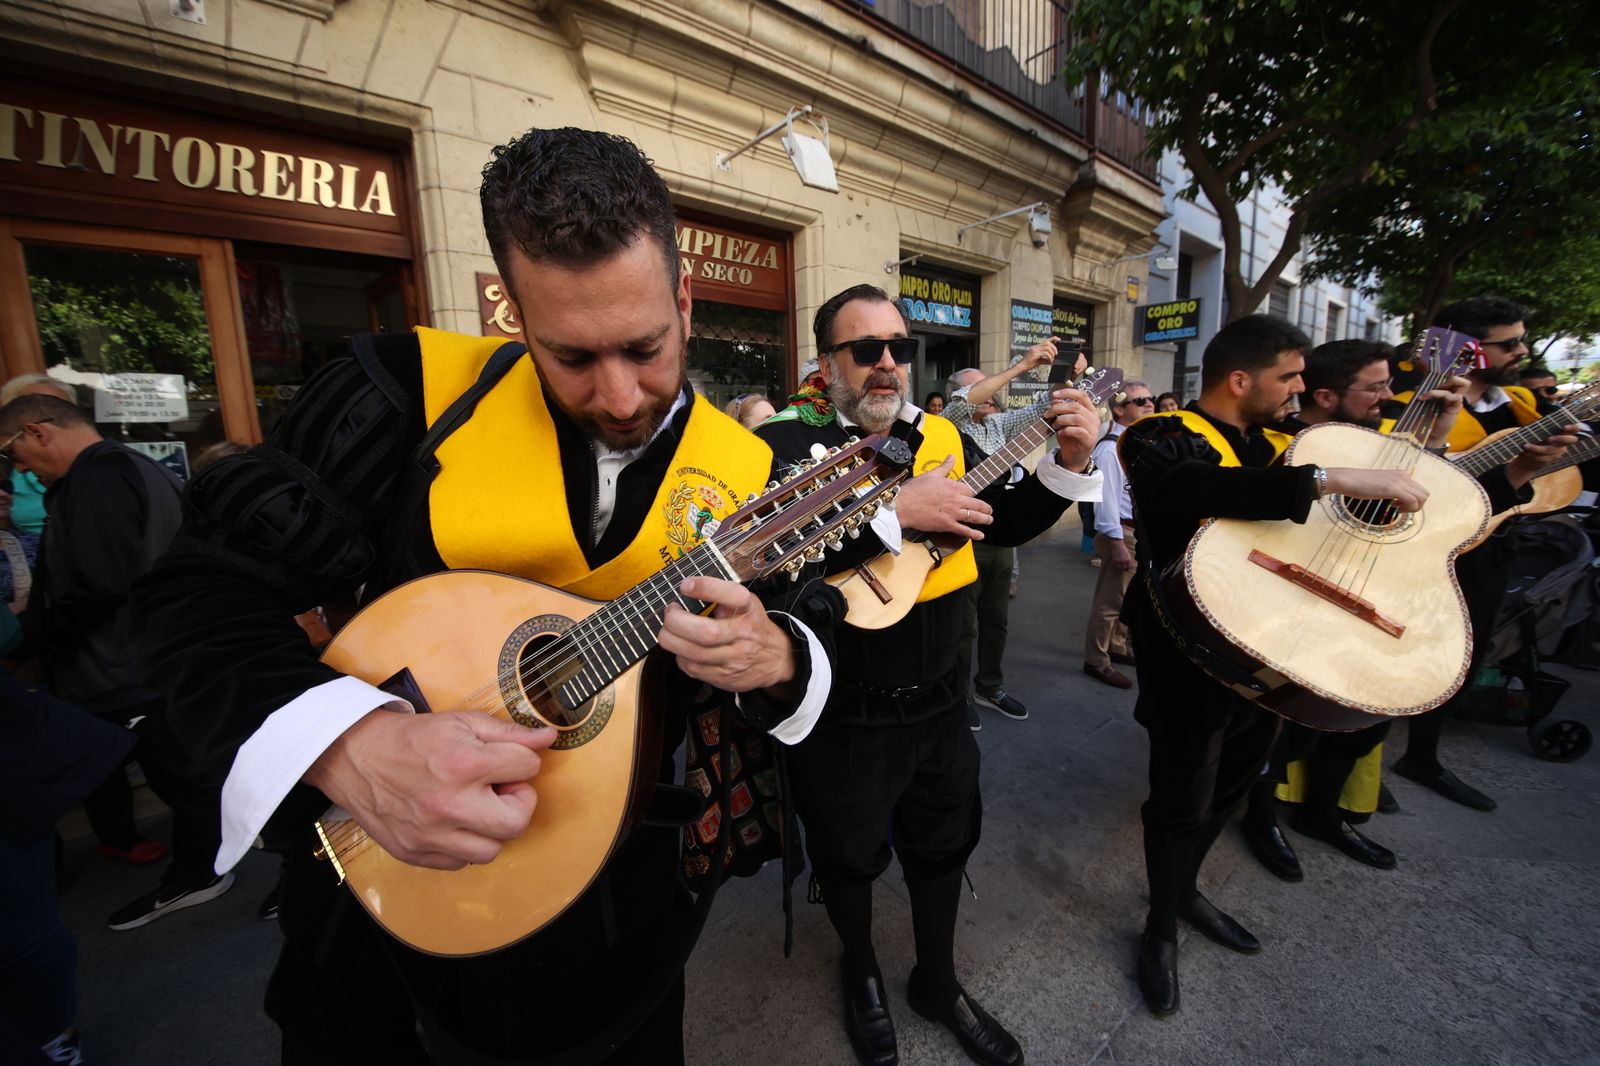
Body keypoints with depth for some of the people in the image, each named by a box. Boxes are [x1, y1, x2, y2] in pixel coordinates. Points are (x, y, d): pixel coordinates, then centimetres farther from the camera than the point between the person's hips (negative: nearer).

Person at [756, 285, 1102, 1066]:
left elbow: (1003, 525, 7)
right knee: (850, 857, 20)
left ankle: (936, 981, 53)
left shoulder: (938, 435, 2)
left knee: (944, 842, 24)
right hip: (842, 715, -4)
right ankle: (861, 971, 53)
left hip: (937, 697, 5)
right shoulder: (785, 440, -14)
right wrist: (891, 509, -32)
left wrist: (1069, 461, -8)